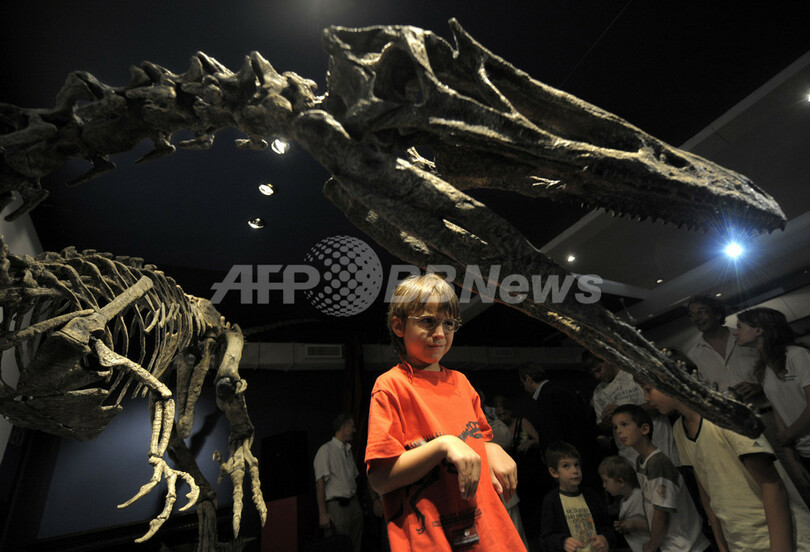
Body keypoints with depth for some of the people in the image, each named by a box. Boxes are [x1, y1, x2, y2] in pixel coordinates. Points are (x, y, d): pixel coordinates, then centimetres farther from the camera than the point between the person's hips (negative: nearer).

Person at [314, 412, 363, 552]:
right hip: (337, 505, -7)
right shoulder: (326, 450, -7)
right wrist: (323, 513, -16)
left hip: (354, 504, 7)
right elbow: (320, 483, -12)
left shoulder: (348, 451, 17)